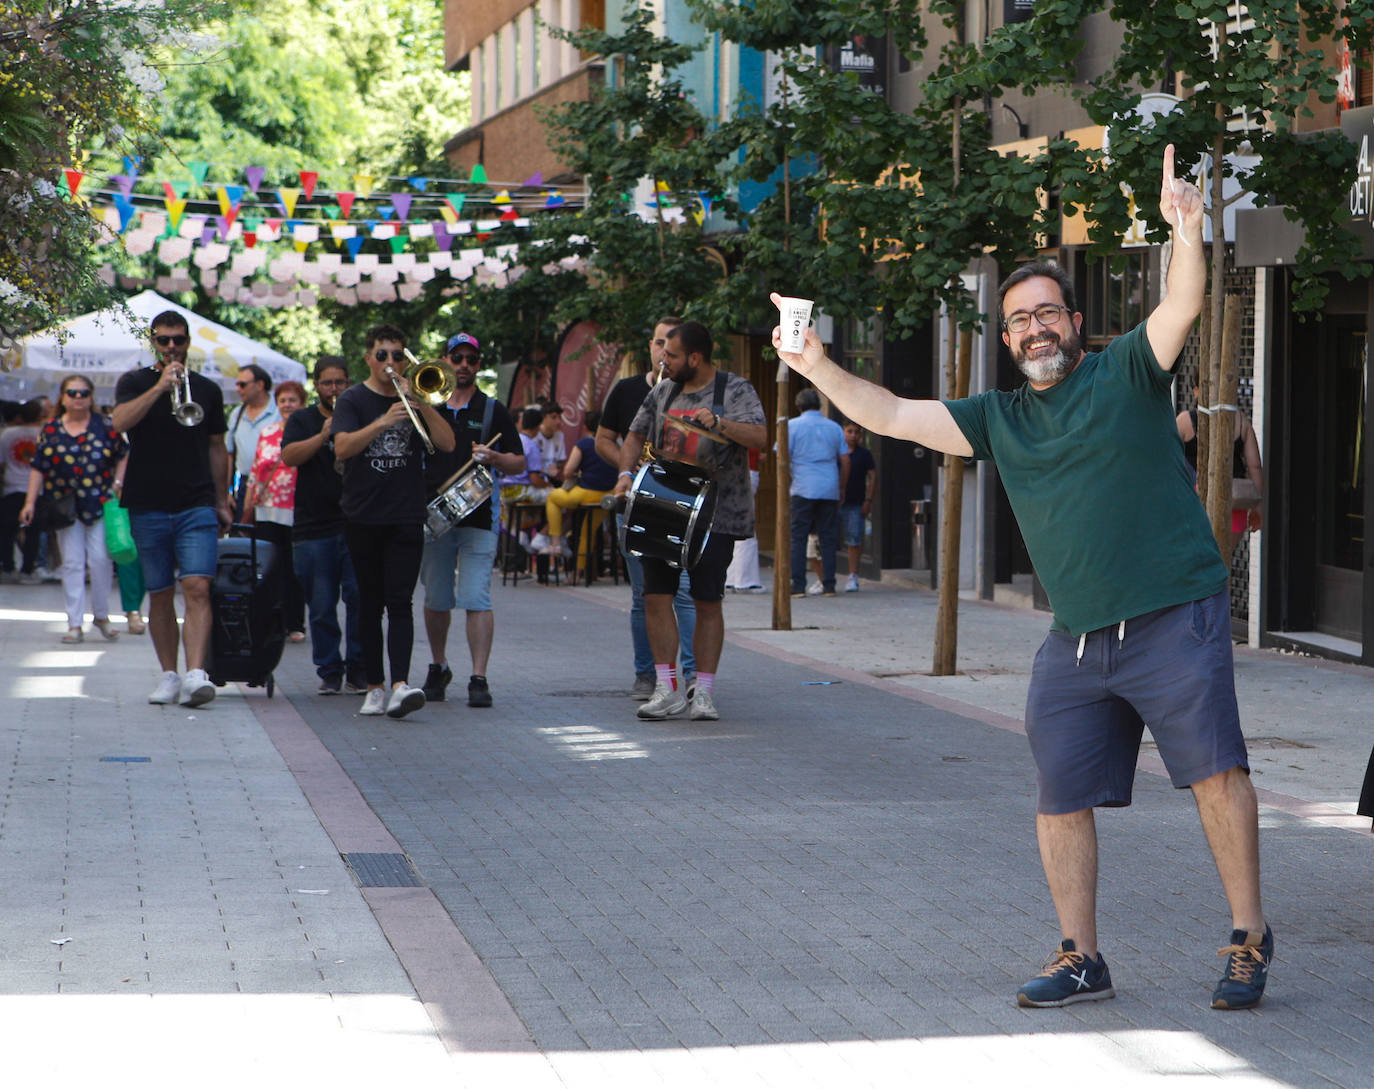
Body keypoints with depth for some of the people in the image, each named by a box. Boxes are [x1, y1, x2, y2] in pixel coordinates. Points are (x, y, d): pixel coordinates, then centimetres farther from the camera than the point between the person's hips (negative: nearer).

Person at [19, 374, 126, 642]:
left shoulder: (105, 427, 4)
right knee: (72, 562, 0)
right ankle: (75, 624, 2)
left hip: (101, 504, -1)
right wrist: (30, 502, 2)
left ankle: (101, 615, 11)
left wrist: (118, 483, -7)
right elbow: (38, 469, 7)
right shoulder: (50, 430, 7)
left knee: (100, 558, -7)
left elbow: (123, 457, 7)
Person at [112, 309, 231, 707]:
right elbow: (120, 421, -14)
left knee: (197, 588, -15)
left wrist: (222, 502, 18)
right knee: (160, 596, 5)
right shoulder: (134, 383, 6)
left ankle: (196, 674, -25)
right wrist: (160, 386, -22)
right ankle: (169, 675, 15)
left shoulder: (207, 390, 13)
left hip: (197, 506, 0)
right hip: (148, 506, 0)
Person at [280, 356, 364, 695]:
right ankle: (329, 672, 10)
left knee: (359, 597, -7)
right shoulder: (302, 421, 13)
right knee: (321, 607, 1)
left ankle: (358, 669, 2)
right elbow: (289, 457, -4)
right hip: (313, 527, 0)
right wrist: (324, 434, -14)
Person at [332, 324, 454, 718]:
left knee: (399, 601, -10)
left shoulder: (414, 399, 10)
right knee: (370, 603, 6)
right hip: (363, 518, 0)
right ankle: (375, 686, 12)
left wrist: (421, 404, -14)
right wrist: (383, 423, -27)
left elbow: (447, 443, -2)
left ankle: (400, 685, -22)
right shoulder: (353, 400, 3)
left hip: (406, 518, 0)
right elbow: (342, 448, -14)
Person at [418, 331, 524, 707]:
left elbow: (519, 464, 7)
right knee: (436, 600, 9)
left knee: (476, 598, -12)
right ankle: (438, 669, 28)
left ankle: (479, 678, -12)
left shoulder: (492, 410, 8)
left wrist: (493, 458, -11)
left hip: (478, 518, -2)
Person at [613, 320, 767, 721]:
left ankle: (704, 692, 6)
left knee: (708, 602, -1)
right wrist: (627, 472, 3)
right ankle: (666, 689, 5)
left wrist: (718, 422, -33)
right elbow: (636, 435, 21)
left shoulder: (735, 390, -4)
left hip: (715, 515, -4)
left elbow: (759, 438, -18)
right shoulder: (662, 393, 11)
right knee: (655, 597, -2)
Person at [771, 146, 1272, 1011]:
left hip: (1175, 620, -5)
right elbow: (894, 417, 13)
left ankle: (1249, 940, -2)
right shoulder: (999, 418, 14)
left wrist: (1186, 233, -31)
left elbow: (1184, 306, -14)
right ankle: (1081, 960, 16)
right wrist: (819, 370, 1)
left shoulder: (1126, 373, 2)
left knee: (1217, 771, -12)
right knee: (1060, 798, 5)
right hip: (1076, 640, 5)